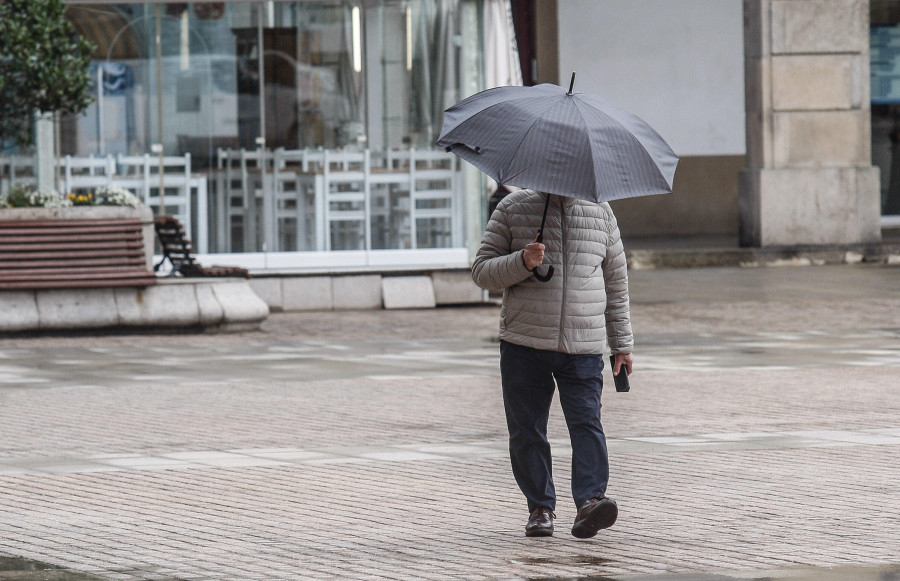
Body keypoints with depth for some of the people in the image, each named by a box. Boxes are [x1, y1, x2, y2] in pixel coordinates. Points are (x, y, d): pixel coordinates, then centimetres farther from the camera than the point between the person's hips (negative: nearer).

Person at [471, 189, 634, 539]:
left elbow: (616, 281, 17)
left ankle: (589, 502, -21)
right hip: (524, 346, 0)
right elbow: (482, 272, 2)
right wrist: (521, 263, -18)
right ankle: (540, 508, 14)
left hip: (583, 349, 0)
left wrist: (622, 345, 16)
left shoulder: (600, 211, 10)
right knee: (527, 430, 3)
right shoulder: (512, 209, 4)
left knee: (587, 423, -14)